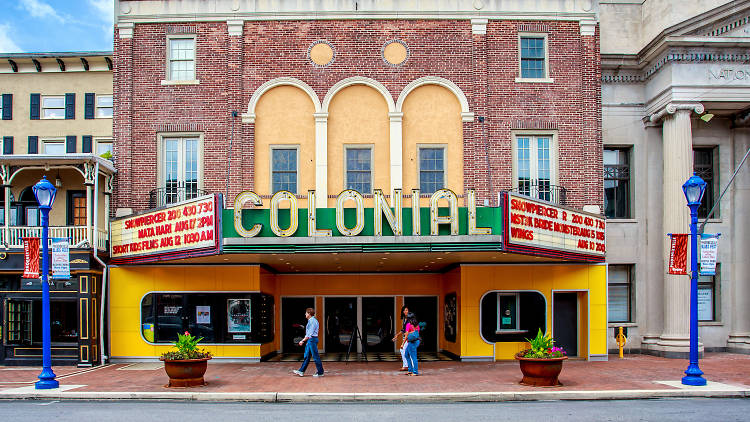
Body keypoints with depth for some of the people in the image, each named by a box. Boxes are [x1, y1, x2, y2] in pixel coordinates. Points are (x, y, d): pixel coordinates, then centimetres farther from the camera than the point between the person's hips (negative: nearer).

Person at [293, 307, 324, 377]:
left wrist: (303, 340, -17)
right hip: (309, 340, 10)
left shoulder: (313, 321, -16)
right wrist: (303, 340, 18)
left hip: (312, 340, -10)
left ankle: (320, 372, 3)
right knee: (306, 356, 11)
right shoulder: (310, 321, 15)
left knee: (315, 356, -4)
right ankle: (301, 371, 15)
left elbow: (309, 334, -20)